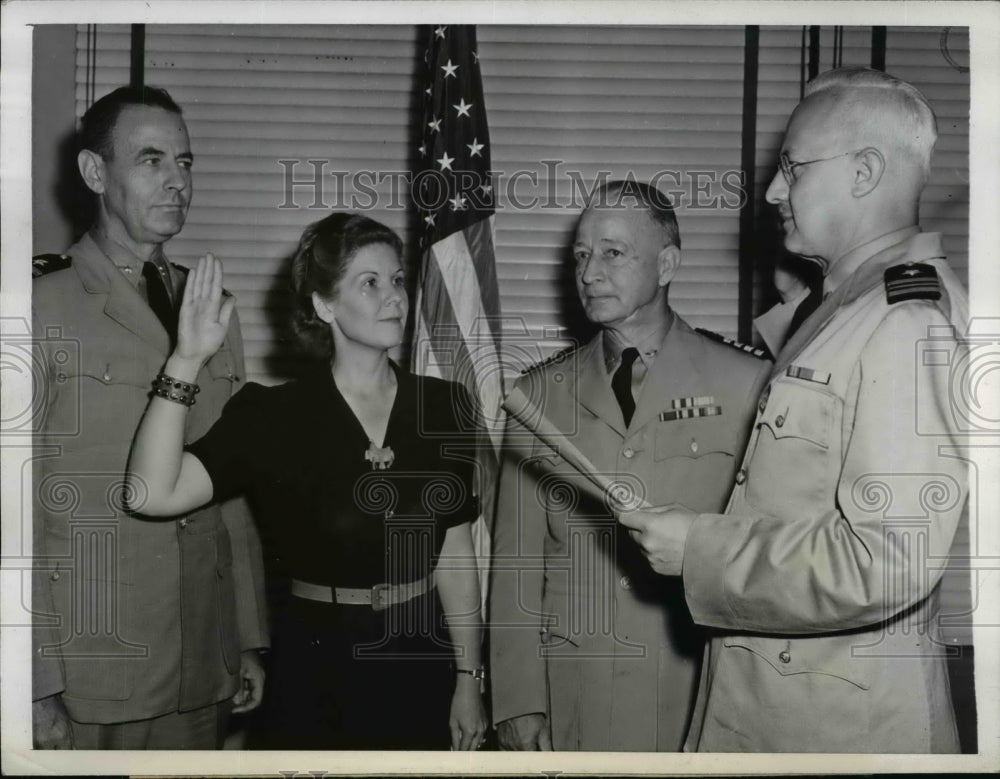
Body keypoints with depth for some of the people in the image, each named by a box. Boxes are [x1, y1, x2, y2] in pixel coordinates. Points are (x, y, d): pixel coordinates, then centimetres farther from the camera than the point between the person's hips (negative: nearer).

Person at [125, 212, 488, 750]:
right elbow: (154, 493, -21)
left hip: (422, 659, 2)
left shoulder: (444, 406, -2)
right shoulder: (272, 416, -9)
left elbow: (455, 554, 2)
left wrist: (469, 678, 3)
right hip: (319, 663, -2)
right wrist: (185, 361, -25)